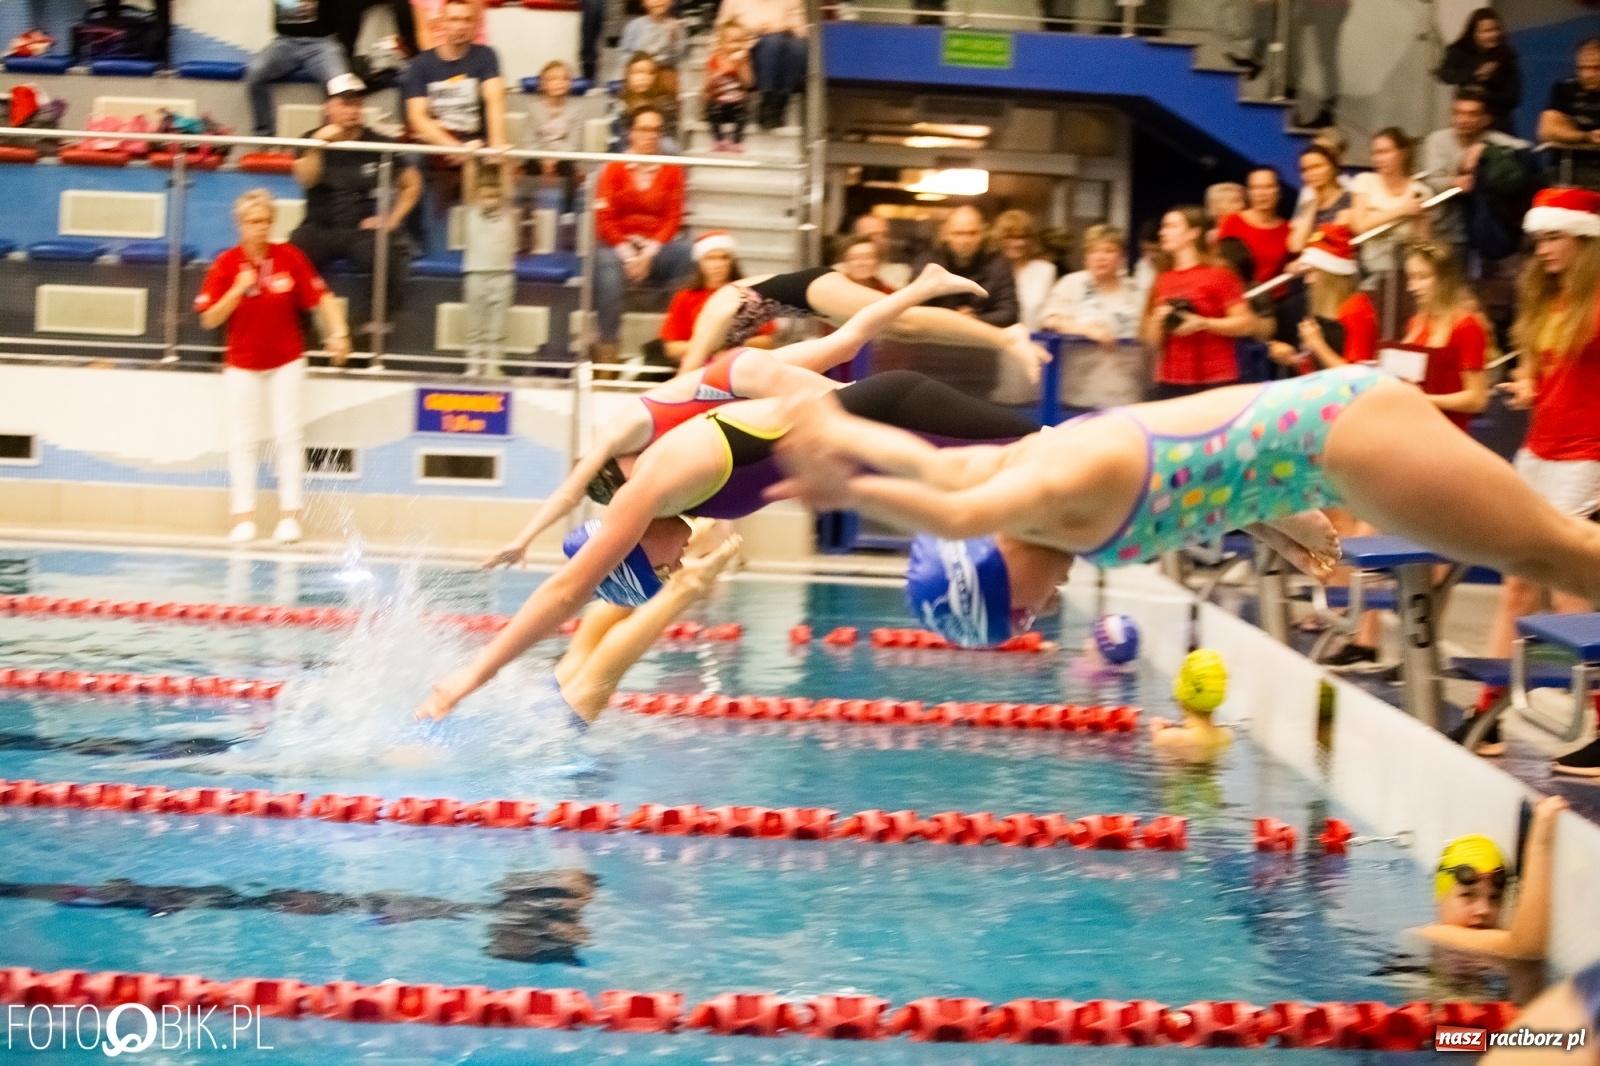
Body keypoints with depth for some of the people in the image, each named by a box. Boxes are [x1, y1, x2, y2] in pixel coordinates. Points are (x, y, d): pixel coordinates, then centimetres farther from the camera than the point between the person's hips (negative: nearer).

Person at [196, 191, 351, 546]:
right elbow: (209, 319, -10)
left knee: (289, 435, -1)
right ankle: (244, 516, 9)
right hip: (242, 363, 0)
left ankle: (289, 514, 4)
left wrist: (338, 332, -17)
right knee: (243, 440, 3)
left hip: (286, 361, 0)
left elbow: (321, 297, -4)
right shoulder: (226, 264, -9)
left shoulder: (290, 257, -8)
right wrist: (239, 289, -22)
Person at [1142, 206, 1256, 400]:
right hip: (1169, 383, 5)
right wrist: (1159, 321, -3)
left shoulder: (1218, 275, -1)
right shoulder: (1163, 281, 13)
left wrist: (1203, 324, -15)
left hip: (1214, 383, -5)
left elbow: (1246, 323, -6)